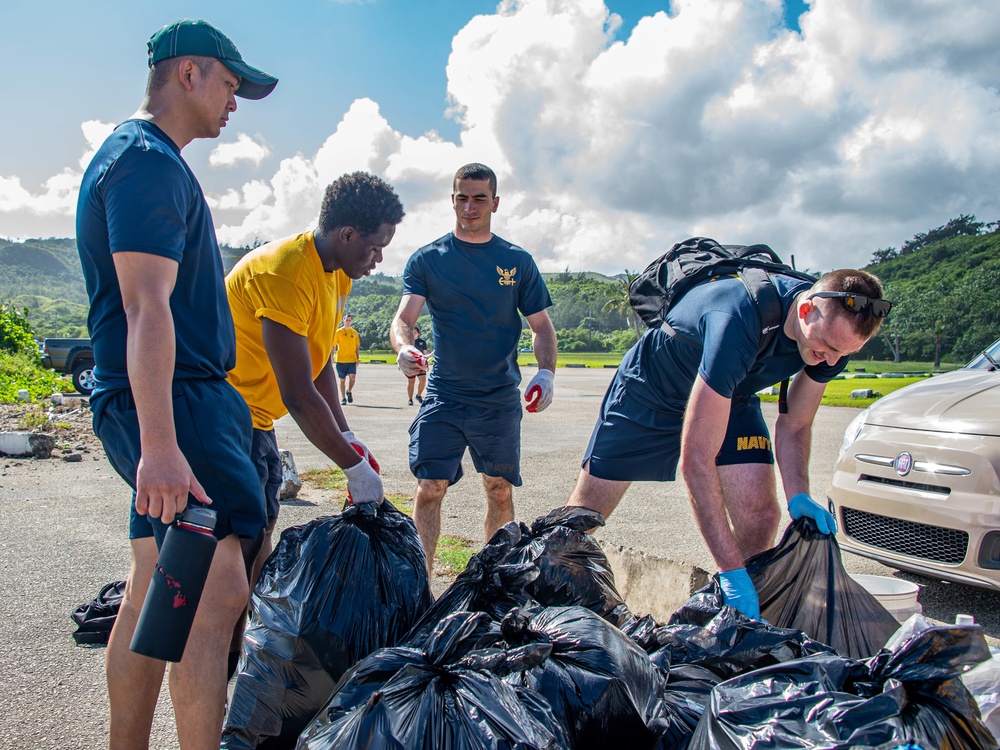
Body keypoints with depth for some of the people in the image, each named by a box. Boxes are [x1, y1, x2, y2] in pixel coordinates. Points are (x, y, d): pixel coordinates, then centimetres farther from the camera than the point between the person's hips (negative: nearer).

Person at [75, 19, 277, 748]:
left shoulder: (141, 156, 22)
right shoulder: (148, 161, -11)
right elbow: (145, 308, -22)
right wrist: (159, 443, -28)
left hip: (173, 401, 11)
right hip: (172, 402, -11)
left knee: (156, 591, 14)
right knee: (217, 592, -12)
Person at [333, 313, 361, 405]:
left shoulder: (354, 332, 9)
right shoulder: (338, 332, 3)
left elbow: (357, 347, 13)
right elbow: (334, 345, 4)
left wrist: (358, 359, 7)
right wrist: (332, 357, -5)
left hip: (352, 360, 1)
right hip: (341, 360, -1)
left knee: (352, 376, -17)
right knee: (342, 379, 3)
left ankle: (349, 392, 9)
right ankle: (343, 398, 14)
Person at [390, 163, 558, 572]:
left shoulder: (518, 261, 6)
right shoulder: (427, 259, 3)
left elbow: (541, 326, 9)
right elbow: (404, 316, -8)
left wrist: (546, 373, -9)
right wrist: (404, 346, -31)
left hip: (501, 400, 1)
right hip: (443, 396, -1)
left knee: (500, 492, 9)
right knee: (429, 489, -7)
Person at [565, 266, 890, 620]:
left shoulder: (836, 329, -21)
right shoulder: (739, 320, -43)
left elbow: (794, 425, -4)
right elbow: (695, 459, -43)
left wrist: (798, 497, -22)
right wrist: (731, 571, -42)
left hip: (730, 396, 5)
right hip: (649, 390, -5)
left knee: (759, 514, -12)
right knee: (584, 513, 1)